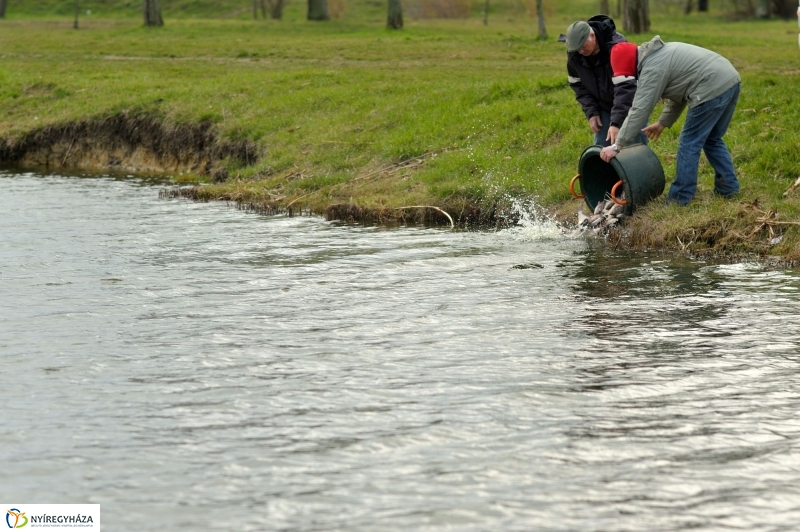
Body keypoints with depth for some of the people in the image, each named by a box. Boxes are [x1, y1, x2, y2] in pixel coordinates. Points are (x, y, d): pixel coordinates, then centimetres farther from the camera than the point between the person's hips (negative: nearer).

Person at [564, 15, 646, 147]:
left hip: (631, 105, -5)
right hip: (604, 107, 5)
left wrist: (616, 123, -45)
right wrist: (591, 112, -11)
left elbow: (625, 88, -38)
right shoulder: (574, 54, -14)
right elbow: (578, 85, 1)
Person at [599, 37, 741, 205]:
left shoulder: (652, 68, -9)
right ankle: (728, 187, 26)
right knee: (712, 139, 23)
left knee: (689, 143, 1)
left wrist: (617, 146, -10)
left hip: (713, 89, -10)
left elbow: (639, 110, -12)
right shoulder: (661, 54, 21)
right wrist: (663, 123, 32)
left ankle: (680, 197, 7)